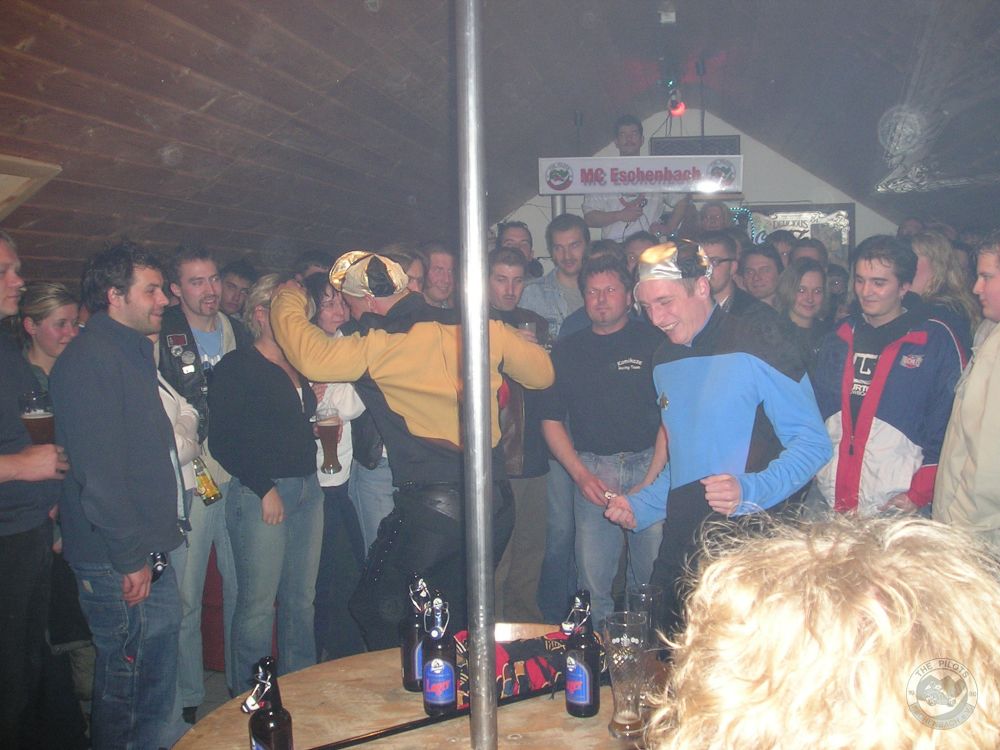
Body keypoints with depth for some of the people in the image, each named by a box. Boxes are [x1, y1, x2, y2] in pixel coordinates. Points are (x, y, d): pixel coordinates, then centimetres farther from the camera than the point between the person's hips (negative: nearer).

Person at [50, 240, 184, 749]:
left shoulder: (133, 352, 17)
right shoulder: (90, 358, -15)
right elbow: (97, 469, -21)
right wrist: (131, 557, -19)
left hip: (147, 552, 9)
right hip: (119, 562, -9)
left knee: (157, 678, 16)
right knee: (129, 684, 1)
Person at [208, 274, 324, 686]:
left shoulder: (298, 367, 17)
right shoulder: (237, 366, -5)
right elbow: (222, 440, -11)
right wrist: (264, 489, -14)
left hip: (307, 488, 7)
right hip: (260, 492, -7)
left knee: (302, 598, 12)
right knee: (258, 603, -1)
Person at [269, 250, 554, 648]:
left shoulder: (380, 346, -10)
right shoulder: (481, 327, 5)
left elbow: (310, 356, -17)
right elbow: (542, 372, 14)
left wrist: (288, 301, 2)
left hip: (432, 506, -6)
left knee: (376, 612, 14)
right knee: (459, 615, 22)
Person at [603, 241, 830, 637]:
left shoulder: (758, 348, -10)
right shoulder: (664, 363, 14)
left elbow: (812, 443, -11)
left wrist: (751, 490, -26)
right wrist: (642, 506, 12)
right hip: (679, 552, 7)